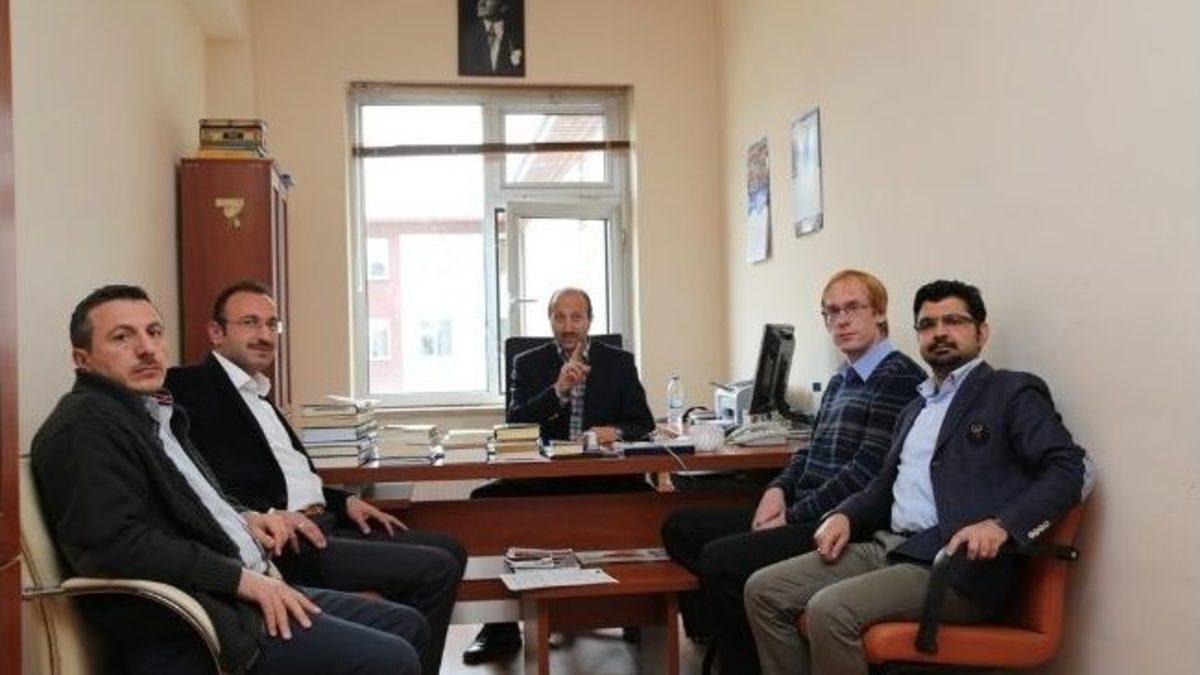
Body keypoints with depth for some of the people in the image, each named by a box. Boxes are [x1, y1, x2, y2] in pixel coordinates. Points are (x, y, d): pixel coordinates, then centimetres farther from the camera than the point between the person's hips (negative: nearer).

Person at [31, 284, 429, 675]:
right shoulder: (86, 426, -13)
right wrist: (241, 577, -20)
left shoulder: (155, 412, 17)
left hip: (247, 590, 10)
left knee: (407, 626, 11)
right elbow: (114, 544, -24)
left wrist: (242, 518, 11)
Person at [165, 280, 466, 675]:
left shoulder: (258, 393, 22)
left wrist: (345, 501, 11)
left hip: (321, 524, 10)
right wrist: (269, 514, -26)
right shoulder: (189, 386, -6)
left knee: (448, 550, 11)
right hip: (280, 542, -10)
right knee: (436, 569, -16)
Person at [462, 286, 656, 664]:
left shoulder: (620, 362, 12)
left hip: (607, 477, 0)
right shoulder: (528, 364, 10)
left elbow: (644, 425, 7)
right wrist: (559, 389, -17)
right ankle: (502, 627, -13)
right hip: (543, 477, 1)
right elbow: (514, 425, -3)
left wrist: (617, 432, -16)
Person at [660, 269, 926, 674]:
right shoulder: (840, 381, 20)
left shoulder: (899, 377, -9)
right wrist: (778, 490, 3)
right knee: (680, 527, 1)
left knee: (721, 558, -26)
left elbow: (870, 469, -17)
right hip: (801, 515, 10)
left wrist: (793, 516, -14)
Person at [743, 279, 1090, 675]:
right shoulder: (915, 410, 27)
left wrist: (1001, 525, -25)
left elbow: (1070, 469, -9)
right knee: (763, 590, -6)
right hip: (885, 546, 8)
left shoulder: (1013, 392, 3)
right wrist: (844, 516, 6)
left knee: (830, 610, -29)